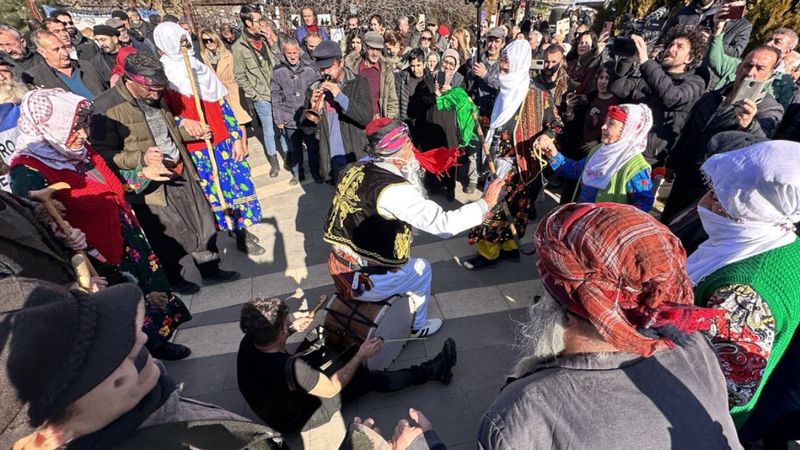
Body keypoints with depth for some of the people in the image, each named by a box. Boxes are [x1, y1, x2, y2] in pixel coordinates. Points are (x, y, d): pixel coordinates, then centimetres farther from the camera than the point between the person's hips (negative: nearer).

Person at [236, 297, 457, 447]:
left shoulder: (247, 343, -22)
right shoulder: (290, 369, -44)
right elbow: (332, 388, -27)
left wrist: (292, 328, -6)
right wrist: (361, 355, -19)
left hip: (272, 406, 7)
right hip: (299, 419, -6)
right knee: (372, 378, -1)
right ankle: (429, 371, 16)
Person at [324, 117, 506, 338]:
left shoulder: (355, 169, -5)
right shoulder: (394, 190, -27)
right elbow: (443, 224, -24)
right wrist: (485, 203, -11)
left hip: (338, 269, 7)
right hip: (366, 283, -6)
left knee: (407, 261, 30)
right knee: (422, 268, 19)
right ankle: (416, 327, 40)